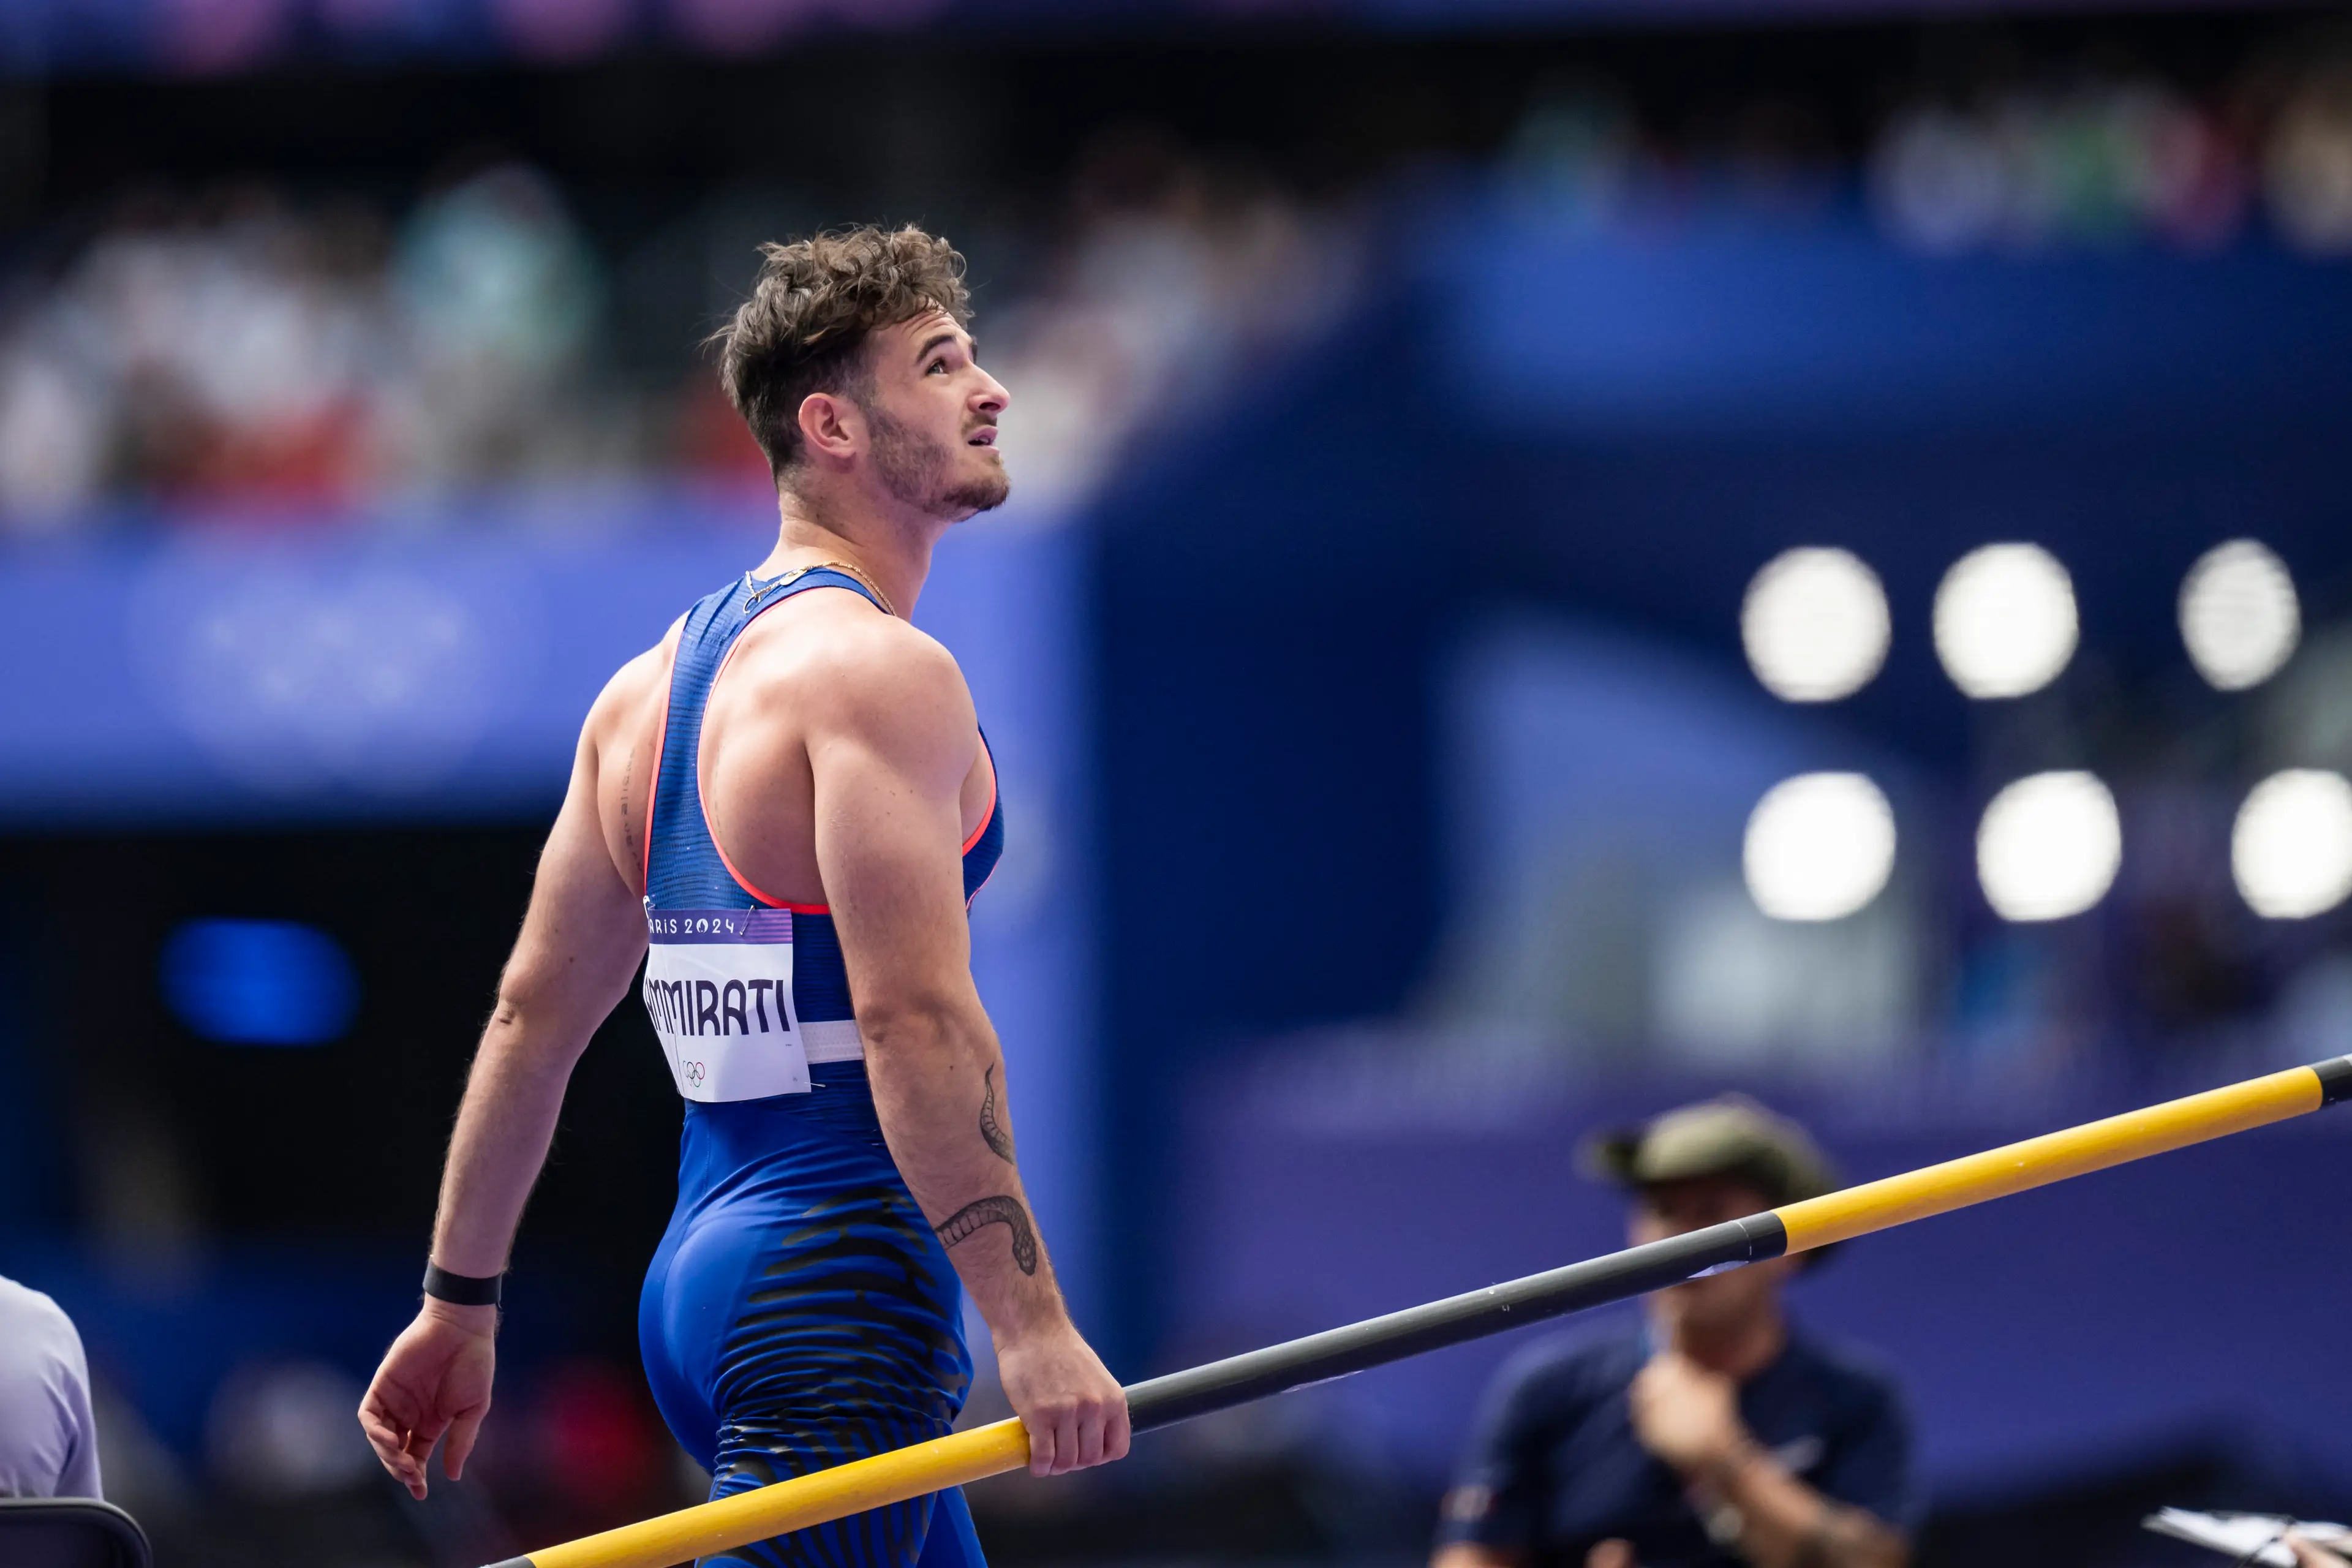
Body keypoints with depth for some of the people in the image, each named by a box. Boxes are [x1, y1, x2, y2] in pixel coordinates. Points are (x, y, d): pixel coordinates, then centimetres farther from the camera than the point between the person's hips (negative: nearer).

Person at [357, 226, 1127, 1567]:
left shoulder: (656, 685, 16)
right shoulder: (879, 670, -12)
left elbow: (536, 1015, 18)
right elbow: (916, 1017, -21)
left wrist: (460, 1302, 22)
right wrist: (1030, 1323, -24)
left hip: (703, 1265, 10)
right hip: (844, 1281, -10)